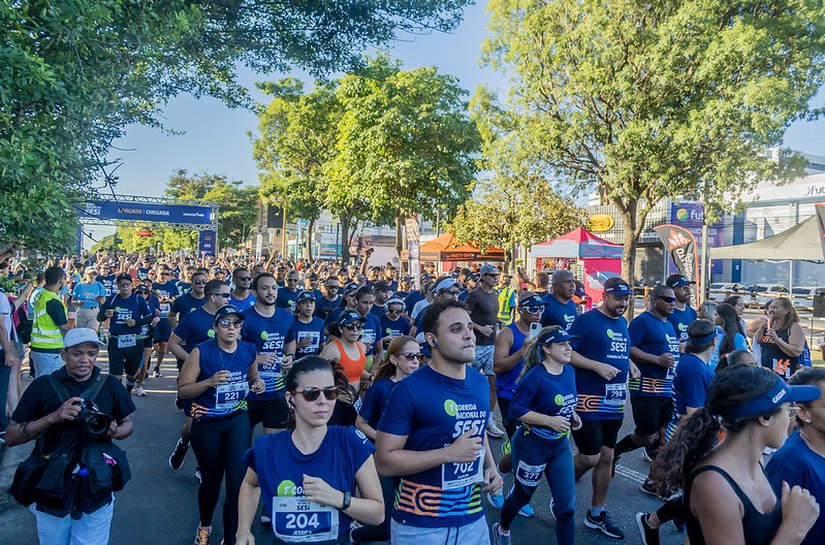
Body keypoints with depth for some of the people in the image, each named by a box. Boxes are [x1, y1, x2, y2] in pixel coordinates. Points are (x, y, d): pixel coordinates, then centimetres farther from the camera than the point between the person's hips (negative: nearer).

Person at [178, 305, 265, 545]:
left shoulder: (249, 350, -4)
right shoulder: (201, 352, -16)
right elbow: (182, 390, -13)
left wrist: (257, 383, -8)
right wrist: (209, 382, -30)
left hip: (238, 420, 2)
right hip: (207, 423, -2)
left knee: (238, 480, -7)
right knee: (211, 479, 17)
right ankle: (205, 525, 48)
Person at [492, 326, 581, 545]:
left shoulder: (569, 372, -2)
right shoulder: (535, 376, -23)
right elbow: (516, 410, -23)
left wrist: (572, 415, -3)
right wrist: (550, 421, -26)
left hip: (560, 445, 6)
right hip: (532, 446, -6)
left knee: (567, 507, 3)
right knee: (522, 496, 18)